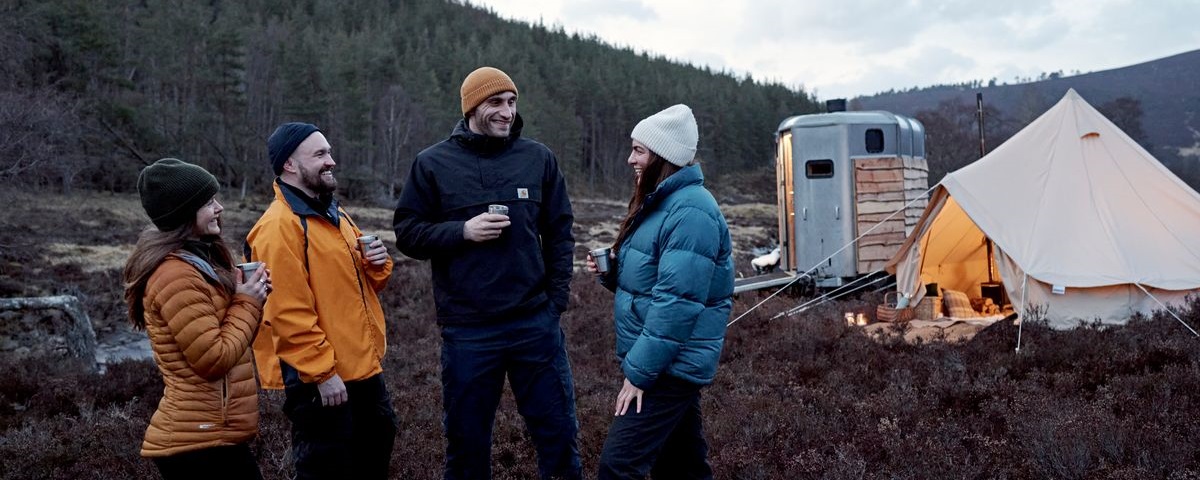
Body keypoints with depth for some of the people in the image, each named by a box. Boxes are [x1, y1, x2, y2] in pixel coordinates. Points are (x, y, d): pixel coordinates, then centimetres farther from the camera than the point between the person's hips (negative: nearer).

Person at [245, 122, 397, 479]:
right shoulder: (279, 225, -16)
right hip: (317, 379, -9)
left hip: (362, 366, 9)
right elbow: (288, 312, -22)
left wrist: (376, 263, 0)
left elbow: (359, 283, 23)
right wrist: (322, 372, -22)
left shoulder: (334, 215, 14)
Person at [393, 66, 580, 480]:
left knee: (558, 433, 10)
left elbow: (559, 233, 7)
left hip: (535, 323, 1)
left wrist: (556, 299, 1)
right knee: (467, 441, 13)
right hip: (467, 330, -1)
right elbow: (407, 233, 1)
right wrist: (462, 231, -15)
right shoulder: (433, 163, -1)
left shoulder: (539, 158, 3)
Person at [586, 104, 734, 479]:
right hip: (669, 363, 10)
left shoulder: (690, 212, -20)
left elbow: (676, 301, -25)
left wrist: (639, 371, -22)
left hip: (669, 365, -10)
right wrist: (611, 271, 2)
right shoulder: (662, 202, 13)